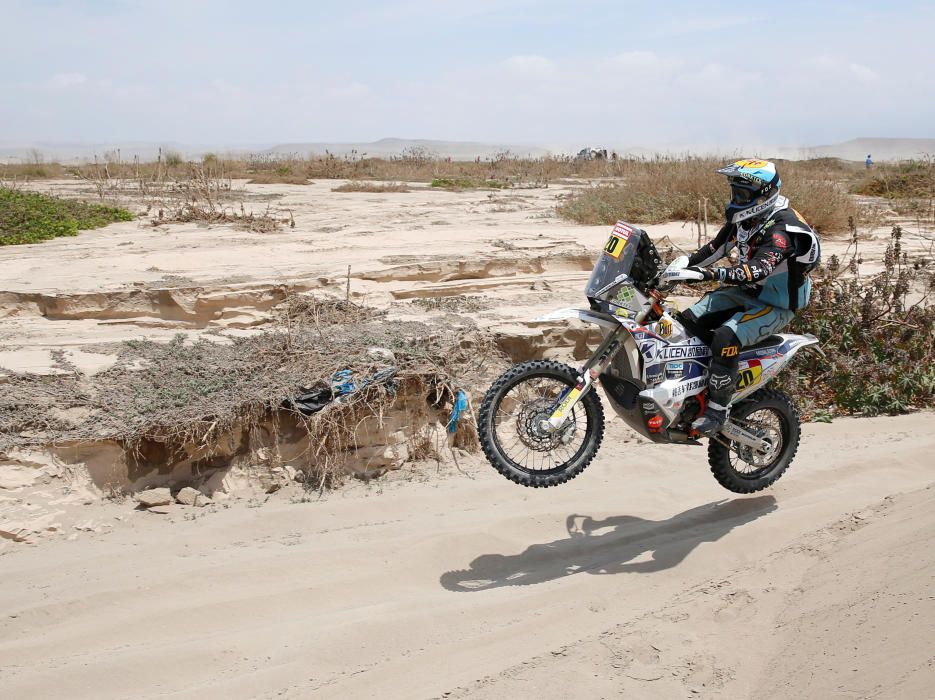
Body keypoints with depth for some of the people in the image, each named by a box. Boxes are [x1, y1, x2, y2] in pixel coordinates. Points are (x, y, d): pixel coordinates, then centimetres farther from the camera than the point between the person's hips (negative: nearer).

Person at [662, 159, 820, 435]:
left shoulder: (781, 229, -27)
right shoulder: (744, 218, 1)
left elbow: (758, 270, -41)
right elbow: (716, 247, 9)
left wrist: (708, 274, -50)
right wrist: (685, 263, -9)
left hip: (776, 305, -9)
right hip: (747, 292, 9)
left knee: (725, 338, -31)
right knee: (688, 320, -3)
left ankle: (717, 409, -19)